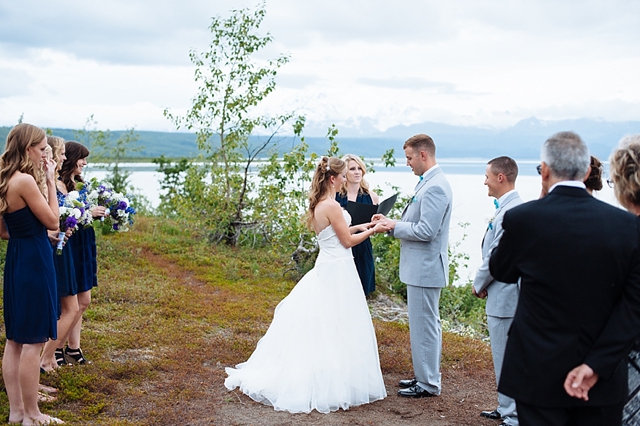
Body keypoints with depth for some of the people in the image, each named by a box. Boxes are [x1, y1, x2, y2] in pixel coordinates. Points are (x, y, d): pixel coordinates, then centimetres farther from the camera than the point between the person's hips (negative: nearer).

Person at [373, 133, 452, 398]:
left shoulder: (435, 187, -20)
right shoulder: (429, 183, 13)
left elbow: (426, 231, -25)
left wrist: (394, 226, -12)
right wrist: (391, 222, 6)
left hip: (425, 268, -11)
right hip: (421, 266, 11)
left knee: (424, 324, -1)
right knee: (425, 323, 18)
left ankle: (429, 384, 9)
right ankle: (426, 375, 29)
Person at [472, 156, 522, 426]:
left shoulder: (511, 211, -21)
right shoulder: (508, 207, 12)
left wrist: (478, 284, -6)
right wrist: (483, 284, 11)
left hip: (505, 296, -11)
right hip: (503, 295, 11)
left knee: (507, 358, -2)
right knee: (504, 356, 20)